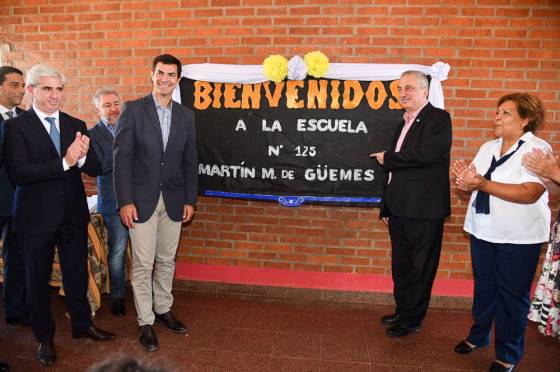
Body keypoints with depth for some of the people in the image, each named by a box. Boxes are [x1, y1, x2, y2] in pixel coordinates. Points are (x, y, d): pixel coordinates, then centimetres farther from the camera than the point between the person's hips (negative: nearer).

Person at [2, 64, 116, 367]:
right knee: (38, 279, 13)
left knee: (77, 274, 17)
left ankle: (82, 324, 38)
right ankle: (44, 338, 33)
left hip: (73, 214, 3)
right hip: (36, 217, -3)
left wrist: (82, 156, -23)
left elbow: (96, 169, -1)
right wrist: (65, 162, -28)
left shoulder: (76, 125, 4)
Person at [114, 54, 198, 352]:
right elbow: (121, 158, -7)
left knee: (167, 261, 14)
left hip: (173, 201, 4)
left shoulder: (186, 116, 8)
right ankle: (145, 322, 18)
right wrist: (125, 201, -12)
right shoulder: (133, 110, -3)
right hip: (141, 199, -3)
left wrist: (190, 200, 5)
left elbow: (190, 161, 9)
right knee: (143, 264, 3)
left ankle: (163, 309, 32)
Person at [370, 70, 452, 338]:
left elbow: (425, 153, -26)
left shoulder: (439, 118, -7)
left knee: (420, 267, 6)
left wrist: (387, 158, -12)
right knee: (400, 266, 18)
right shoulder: (404, 123, 16)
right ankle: (402, 311, 34)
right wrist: (386, 207, 19)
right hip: (399, 209, 8)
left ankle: (412, 320, 21)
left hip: (423, 210, -8)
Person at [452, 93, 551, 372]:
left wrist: (484, 185, -32)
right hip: (483, 231, 6)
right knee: (484, 286, 18)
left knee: (512, 295, 6)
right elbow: (476, 182, 9)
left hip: (518, 237, -6)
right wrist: (467, 180, -14)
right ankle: (478, 335, 37)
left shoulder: (538, 149, -12)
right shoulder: (488, 147, 9)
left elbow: (530, 193, -24)